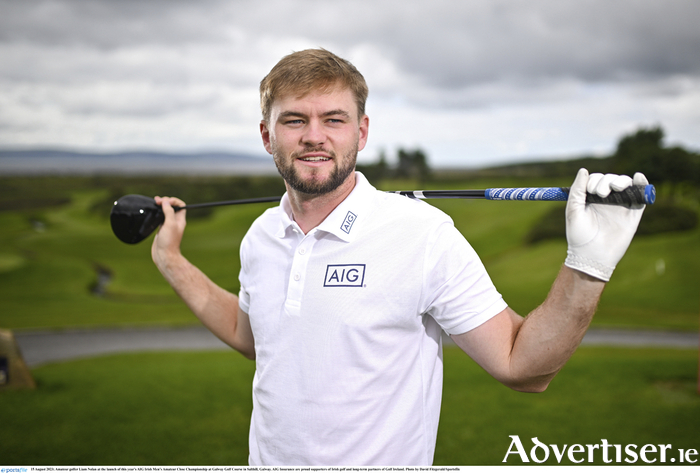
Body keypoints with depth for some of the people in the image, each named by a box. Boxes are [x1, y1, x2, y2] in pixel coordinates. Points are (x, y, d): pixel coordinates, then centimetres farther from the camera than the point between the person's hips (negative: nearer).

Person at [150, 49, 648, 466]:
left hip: (379, 458, -5)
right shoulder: (261, 237, -2)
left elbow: (520, 366, -18)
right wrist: (171, 260, 15)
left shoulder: (424, 233, -18)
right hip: (268, 456, 5)